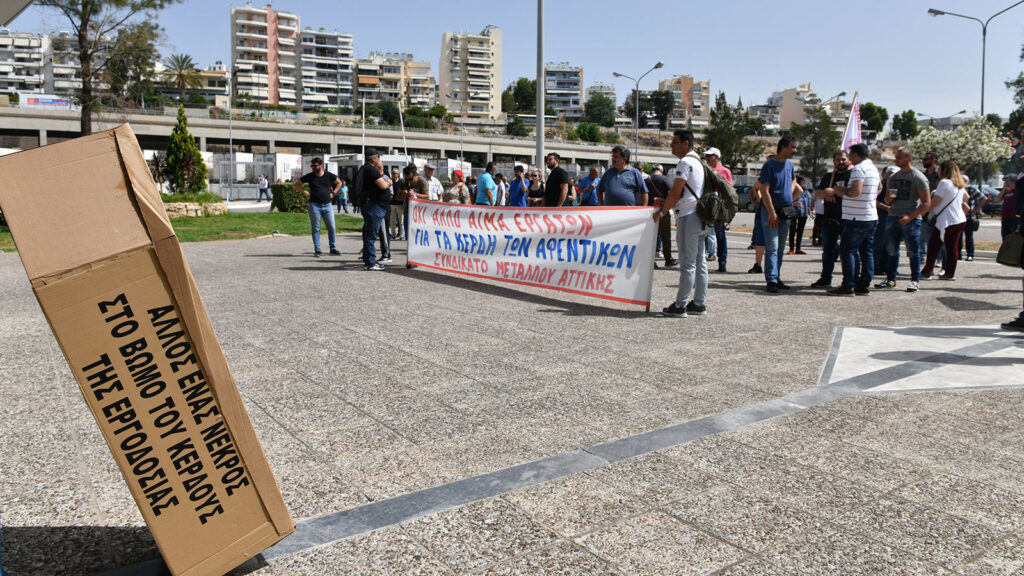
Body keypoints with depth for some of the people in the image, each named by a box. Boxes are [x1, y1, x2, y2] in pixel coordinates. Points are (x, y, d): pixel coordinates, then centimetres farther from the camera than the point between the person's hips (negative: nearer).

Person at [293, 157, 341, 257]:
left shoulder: (329, 175, 4)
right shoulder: (309, 176, 2)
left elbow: (339, 182, 22)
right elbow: (295, 184, 11)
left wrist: (333, 193, 11)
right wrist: (305, 192, 1)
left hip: (327, 205, 1)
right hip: (314, 206, -1)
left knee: (331, 227, 1)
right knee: (316, 229, 0)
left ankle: (333, 249, 11)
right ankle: (317, 250, 5)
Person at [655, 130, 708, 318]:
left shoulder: (685, 163, -12)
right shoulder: (697, 162, 20)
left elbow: (676, 193, -15)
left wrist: (662, 211, -4)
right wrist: (665, 202, 23)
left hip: (688, 217, -10)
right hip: (699, 217, 10)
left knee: (687, 264, -7)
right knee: (699, 262, 10)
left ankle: (680, 306, -3)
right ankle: (699, 303, 15)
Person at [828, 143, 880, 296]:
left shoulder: (859, 169, -13)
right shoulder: (874, 169, 18)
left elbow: (856, 191, -26)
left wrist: (842, 191, -7)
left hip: (857, 218, -10)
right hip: (872, 217, 10)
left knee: (847, 250, -5)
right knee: (867, 252, 10)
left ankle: (848, 286, -6)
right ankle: (864, 285, 14)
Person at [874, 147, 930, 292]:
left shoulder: (918, 177, -5)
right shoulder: (893, 177, 14)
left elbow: (926, 202, -9)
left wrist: (910, 217, -19)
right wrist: (888, 199, -2)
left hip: (911, 219, -6)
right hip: (893, 217, 6)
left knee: (913, 251, -1)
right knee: (891, 250, 7)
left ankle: (915, 280, 7)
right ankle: (890, 279, 15)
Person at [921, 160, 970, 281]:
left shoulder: (944, 182, -12)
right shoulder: (959, 185, 15)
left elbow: (935, 201, -14)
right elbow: (966, 197, 31)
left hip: (948, 221, -8)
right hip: (960, 220, 8)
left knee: (934, 245, -3)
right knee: (952, 247, 9)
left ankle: (927, 272, -2)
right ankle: (950, 273, 10)